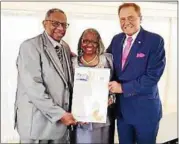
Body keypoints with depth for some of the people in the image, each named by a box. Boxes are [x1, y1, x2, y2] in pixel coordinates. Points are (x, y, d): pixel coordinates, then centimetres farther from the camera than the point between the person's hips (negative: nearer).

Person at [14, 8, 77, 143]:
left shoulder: (65, 48, 9)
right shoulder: (30, 46, -13)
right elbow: (33, 87, -20)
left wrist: (64, 113, 2)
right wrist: (59, 113, -19)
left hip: (61, 120, 6)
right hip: (37, 121, -6)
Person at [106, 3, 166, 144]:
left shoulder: (155, 40, -13)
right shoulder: (116, 39, 4)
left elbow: (152, 76, -19)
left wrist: (123, 88, -17)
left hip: (145, 109, -4)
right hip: (121, 107, 5)